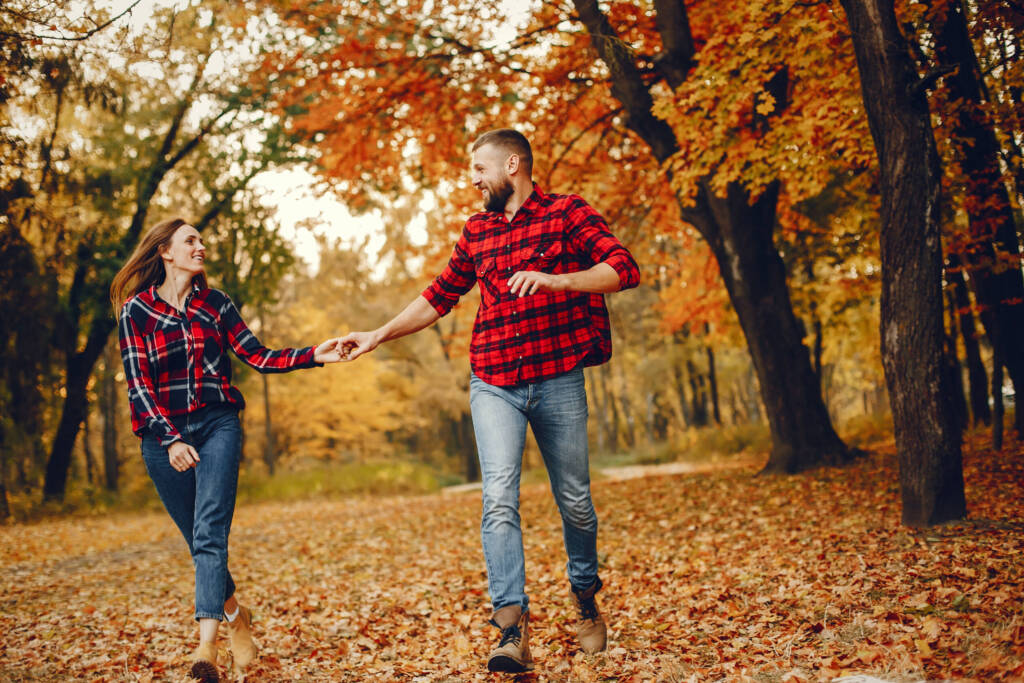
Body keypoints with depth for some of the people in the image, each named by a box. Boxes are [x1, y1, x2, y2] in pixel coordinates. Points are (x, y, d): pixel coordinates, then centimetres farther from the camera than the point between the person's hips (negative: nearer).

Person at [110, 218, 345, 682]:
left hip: (216, 424, 0)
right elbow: (137, 384, -5)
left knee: (210, 531, -17)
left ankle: (207, 644, -27)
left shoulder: (215, 304, 10)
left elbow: (258, 357, 6)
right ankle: (235, 615, 33)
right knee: (199, 540, 8)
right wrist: (171, 439, -17)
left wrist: (312, 356, -9)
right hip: (163, 435, 0)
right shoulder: (137, 311, 2)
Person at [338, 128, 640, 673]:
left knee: (575, 501, 9)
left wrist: (553, 279, -23)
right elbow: (438, 297, 22)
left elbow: (624, 269, -11)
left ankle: (585, 599, 33)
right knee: (499, 500, -14)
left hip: (558, 380, -3)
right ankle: (513, 628, -16)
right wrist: (378, 336, 16)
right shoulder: (475, 232, 15)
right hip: (494, 383, 3)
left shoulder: (567, 213, 0)